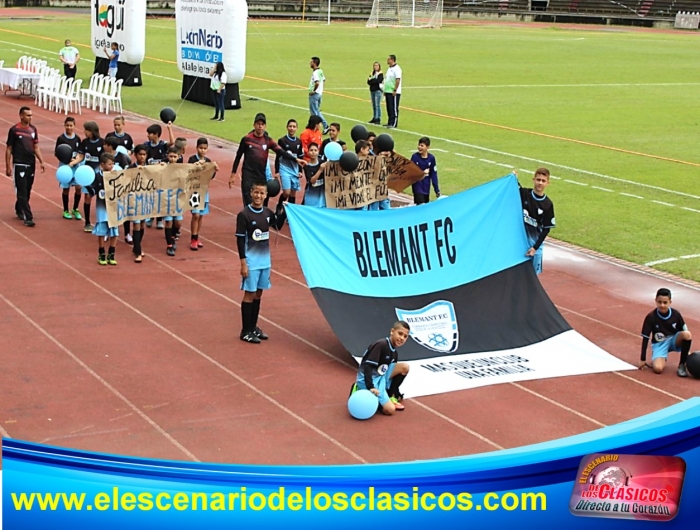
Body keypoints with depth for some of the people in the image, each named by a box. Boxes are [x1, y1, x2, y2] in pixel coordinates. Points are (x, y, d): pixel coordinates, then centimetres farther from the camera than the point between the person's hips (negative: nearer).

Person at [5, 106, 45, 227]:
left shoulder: (33, 129, 7)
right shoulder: (14, 130, -8)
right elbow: (9, 149, -4)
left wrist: (41, 162, 2)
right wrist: (8, 166, -7)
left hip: (31, 164, 5)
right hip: (19, 165, -5)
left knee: (27, 191, 13)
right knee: (22, 192, -6)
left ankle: (19, 210, 33)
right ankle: (28, 217, -9)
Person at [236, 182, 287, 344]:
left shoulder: (268, 213, 3)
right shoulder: (244, 214, -12)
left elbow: (278, 225, 21)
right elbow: (240, 240, -12)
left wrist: (283, 211, 4)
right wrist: (243, 263, -15)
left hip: (265, 261, 6)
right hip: (251, 262, -6)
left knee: (258, 294, 13)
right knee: (249, 294, 0)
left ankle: (253, 327, 25)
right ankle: (246, 331, 8)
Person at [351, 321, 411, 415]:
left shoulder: (394, 352, 7)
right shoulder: (381, 345, -20)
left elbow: (392, 371, 17)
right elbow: (367, 366, -25)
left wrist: (396, 393, 20)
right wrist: (370, 387, -32)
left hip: (380, 377, 8)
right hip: (368, 379, -8)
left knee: (404, 367, -4)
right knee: (390, 410, -16)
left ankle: (390, 396, 6)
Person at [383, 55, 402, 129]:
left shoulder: (396, 69, -13)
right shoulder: (389, 68, 17)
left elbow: (398, 80, -19)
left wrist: (395, 90, -22)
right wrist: (385, 90, 18)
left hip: (393, 92, -9)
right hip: (388, 92, 9)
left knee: (394, 108, -6)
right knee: (389, 108, 12)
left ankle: (394, 124, -5)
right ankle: (390, 123, 18)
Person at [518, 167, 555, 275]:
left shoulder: (548, 204, -6)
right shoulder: (523, 193, -6)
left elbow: (546, 229, -4)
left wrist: (535, 247, -10)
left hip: (535, 241, 1)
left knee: (534, 272, 8)